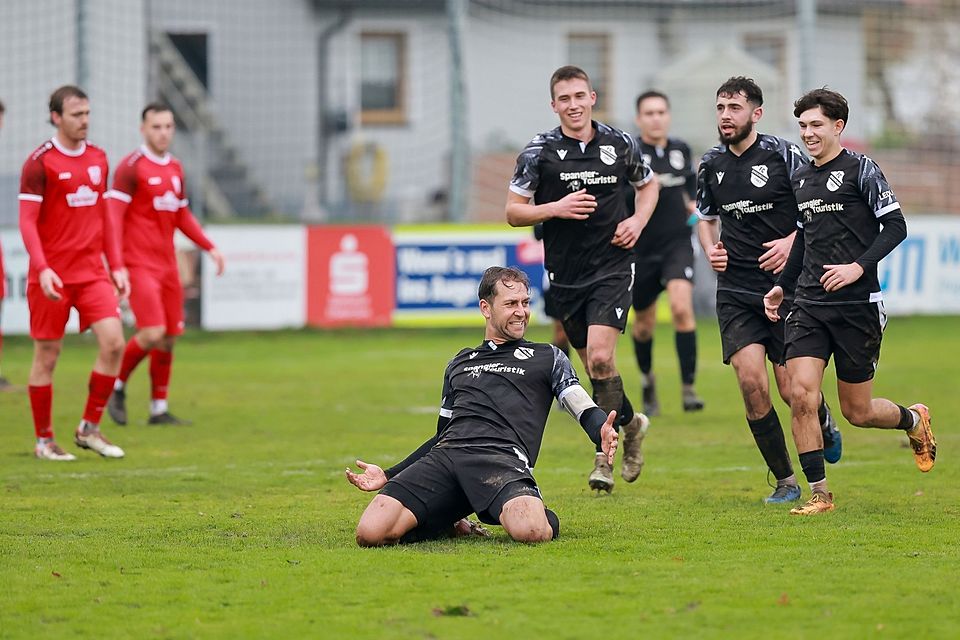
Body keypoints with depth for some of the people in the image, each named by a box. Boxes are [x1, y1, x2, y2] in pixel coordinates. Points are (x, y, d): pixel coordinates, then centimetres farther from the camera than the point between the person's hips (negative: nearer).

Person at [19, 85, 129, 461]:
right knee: (47, 356, 2)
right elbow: (27, 221, -10)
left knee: (114, 342, -9)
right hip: (52, 275, -5)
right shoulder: (40, 163, -8)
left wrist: (116, 266, 12)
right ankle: (44, 441, 14)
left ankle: (89, 428, 4)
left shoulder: (97, 158, 11)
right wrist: (42, 269, -21)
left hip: (92, 271, 5)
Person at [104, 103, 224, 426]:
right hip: (139, 264, -7)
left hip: (167, 264, 7)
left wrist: (210, 247, 16)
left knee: (168, 339, 6)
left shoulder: (175, 168, 14)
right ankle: (117, 386, 6)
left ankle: (159, 409, 15)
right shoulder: (131, 167, -8)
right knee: (152, 333, -16)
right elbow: (112, 214, -13)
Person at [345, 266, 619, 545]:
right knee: (369, 533, -22)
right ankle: (451, 523, 9)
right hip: (444, 455, 4)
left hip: (502, 457, -4)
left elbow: (585, 411, 9)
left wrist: (603, 433, -17)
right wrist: (388, 475, 29)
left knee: (531, 531, -40)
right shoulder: (458, 364, 33)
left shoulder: (548, 357, 22)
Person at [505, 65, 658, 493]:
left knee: (600, 358, -16)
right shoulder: (539, 152, -3)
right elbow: (513, 212, -1)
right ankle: (630, 422, 37)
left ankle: (604, 457, -6)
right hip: (564, 273, 2)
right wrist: (556, 208, -17)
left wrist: (638, 221, 2)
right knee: (592, 364, 10)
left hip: (612, 267, -2)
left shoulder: (620, 144, 2)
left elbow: (648, 184, 21)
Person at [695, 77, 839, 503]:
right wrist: (711, 250, 2)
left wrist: (792, 242, -16)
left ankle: (825, 425, 35)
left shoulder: (784, 155, -6)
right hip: (736, 294, 3)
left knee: (793, 391, -3)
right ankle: (785, 481, 3)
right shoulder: (710, 165, 7)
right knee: (751, 382, -11)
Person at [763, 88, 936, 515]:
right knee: (801, 395, -13)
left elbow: (895, 227, -9)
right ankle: (818, 493, -4)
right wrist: (783, 285, 21)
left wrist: (859, 267, -20)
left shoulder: (860, 169, -6)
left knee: (857, 412, 3)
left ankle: (915, 420, 36)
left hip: (857, 306, -5)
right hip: (809, 307, 5)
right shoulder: (801, 179, 13)